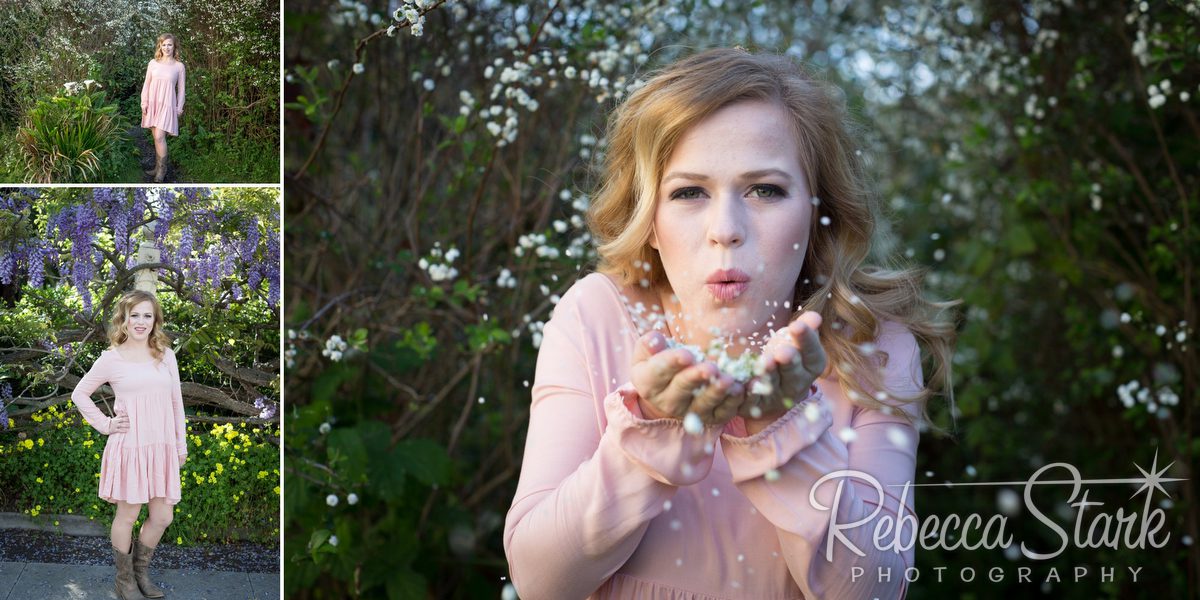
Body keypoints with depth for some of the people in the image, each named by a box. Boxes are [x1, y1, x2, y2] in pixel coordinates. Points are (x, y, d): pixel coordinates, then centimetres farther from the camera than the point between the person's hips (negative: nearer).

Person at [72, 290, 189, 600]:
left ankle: (141, 571, 30)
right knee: (128, 515, 6)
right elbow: (79, 394, 7)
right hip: (129, 446, -4)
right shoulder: (111, 359, -3)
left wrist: (181, 443, 12)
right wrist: (105, 424, -1)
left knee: (162, 516, 8)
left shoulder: (166, 354, 7)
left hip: (162, 447, 4)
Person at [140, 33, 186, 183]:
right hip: (152, 103, 3)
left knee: (159, 137, -13)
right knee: (156, 137, 8)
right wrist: (144, 102, 1)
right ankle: (157, 167, 17)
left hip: (167, 105, -3)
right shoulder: (153, 63, 5)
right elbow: (146, 84, 8)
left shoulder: (179, 66, 0)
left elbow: (181, 88, 3)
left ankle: (162, 169, -3)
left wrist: (179, 107, 1)